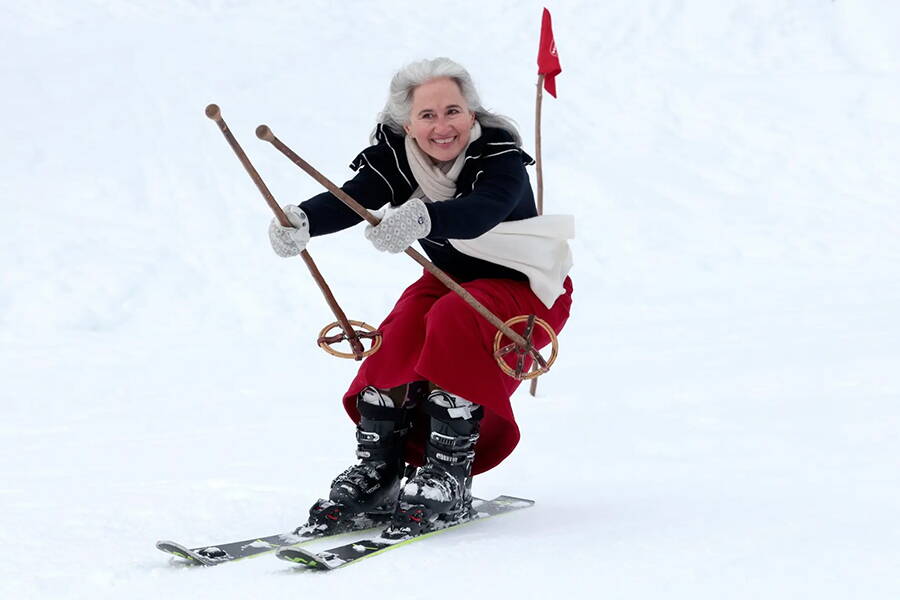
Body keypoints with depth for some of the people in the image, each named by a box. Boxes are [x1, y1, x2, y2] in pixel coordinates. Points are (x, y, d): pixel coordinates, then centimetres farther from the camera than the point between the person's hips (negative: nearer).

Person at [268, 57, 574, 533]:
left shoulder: (501, 159, -27)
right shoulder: (396, 156, -14)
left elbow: (480, 213, -48)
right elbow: (351, 199, -30)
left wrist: (421, 219, -68)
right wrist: (301, 221, -52)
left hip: (524, 289, -5)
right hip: (450, 279, 5)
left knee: (453, 317, -33)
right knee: (401, 330, -26)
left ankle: (449, 477, -30)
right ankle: (377, 471, -15)